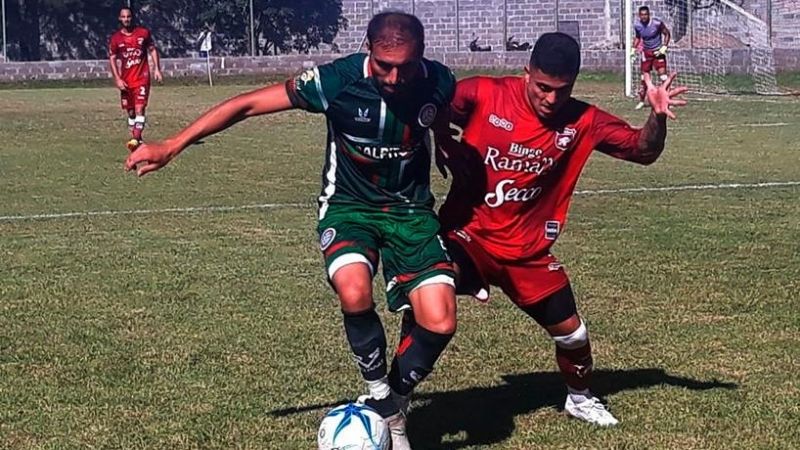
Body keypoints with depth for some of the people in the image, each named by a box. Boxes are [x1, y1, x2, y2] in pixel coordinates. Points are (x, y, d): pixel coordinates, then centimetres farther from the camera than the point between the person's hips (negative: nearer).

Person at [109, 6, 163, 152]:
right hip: (125, 81, 2)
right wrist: (117, 79, -7)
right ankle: (136, 139, 17)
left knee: (139, 109, -14)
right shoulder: (115, 39, 0)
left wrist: (157, 69, 0)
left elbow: (152, 50, 9)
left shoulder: (143, 33, 0)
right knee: (130, 111, 8)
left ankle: (135, 139, -21)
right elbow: (112, 59, 3)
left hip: (142, 78, -2)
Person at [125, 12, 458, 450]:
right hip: (348, 206, -2)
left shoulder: (439, 82, -16)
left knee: (439, 321, -15)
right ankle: (381, 397, -5)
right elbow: (249, 103, -17)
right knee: (354, 292, -33)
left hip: (410, 210, 2)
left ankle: (389, 411, 13)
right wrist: (172, 145, -17)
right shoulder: (338, 80, -24)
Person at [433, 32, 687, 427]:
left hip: (527, 251, 3)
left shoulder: (583, 122, -6)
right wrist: (445, 147, -14)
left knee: (572, 335, 10)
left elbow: (643, 152, -2)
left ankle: (580, 399, 42)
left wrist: (657, 116, -20)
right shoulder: (484, 94, -13)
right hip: (466, 234, -3)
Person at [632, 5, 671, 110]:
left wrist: (664, 47, -13)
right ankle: (641, 101, 15)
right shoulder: (637, 25, -7)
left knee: (663, 77, -10)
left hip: (658, 52, -3)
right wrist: (634, 49, 3)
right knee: (644, 78, 5)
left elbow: (667, 33, -5)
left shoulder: (657, 23, -19)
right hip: (646, 53, 3)